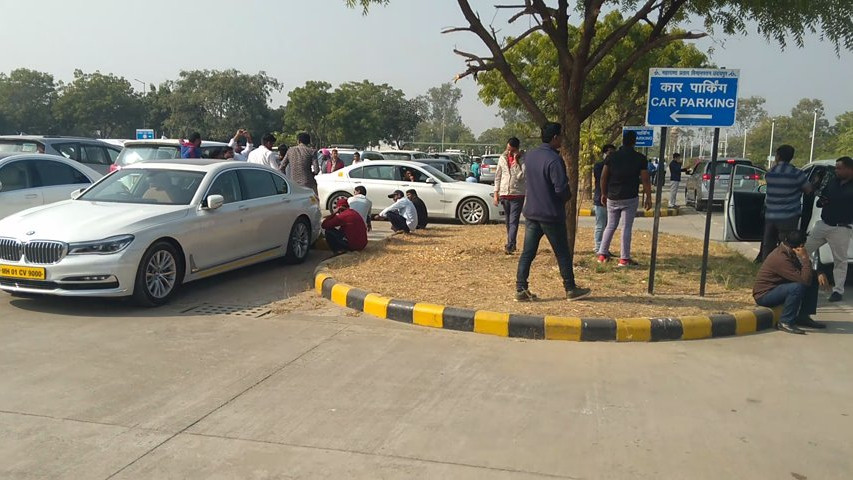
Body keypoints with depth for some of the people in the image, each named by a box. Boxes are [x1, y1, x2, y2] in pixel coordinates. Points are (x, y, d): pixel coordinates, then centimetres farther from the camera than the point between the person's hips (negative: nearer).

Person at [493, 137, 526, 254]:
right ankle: (511, 244, 24)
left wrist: (516, 162, -17)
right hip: (504, 194, 5)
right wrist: (496, 194, 7)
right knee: (508, 221, 13)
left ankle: (509, 246, -14)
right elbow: (498, 176, 11)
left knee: (513, 221, -9)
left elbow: (521, 176, -17)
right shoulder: (502, 158, 7)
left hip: (517, 195, -5)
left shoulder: (522, 160, -5)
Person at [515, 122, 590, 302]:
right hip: (551, 214, -6)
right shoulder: (554, 159, -19)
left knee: (527, 253, 6)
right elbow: (561, 188, -22)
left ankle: (521, 290, 5)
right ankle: (571, 289, 19)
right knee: (562, 253, 8)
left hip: (531, 212, 7)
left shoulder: (529, 156, 6)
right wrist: (567, 196, -1)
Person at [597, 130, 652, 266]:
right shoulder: (640, 158, -5)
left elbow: (603, 177, 4)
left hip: (612, 198, 3)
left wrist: (603, 194, 14)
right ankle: (624, 259, 1)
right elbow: (646, 180, -5)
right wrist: (648, 197, 3)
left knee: (610, 226, 14)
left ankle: (602, 254, 14)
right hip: (630, 198, -3)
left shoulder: (612, 156, 2)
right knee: (627, 227, 0)